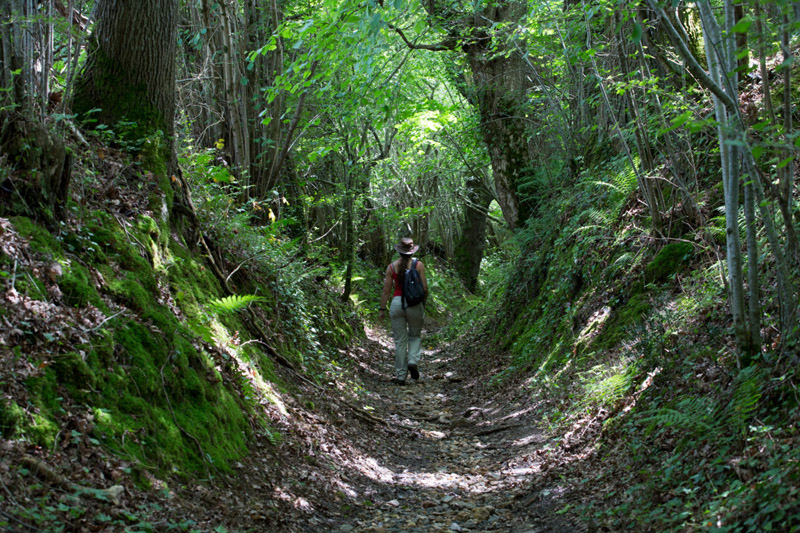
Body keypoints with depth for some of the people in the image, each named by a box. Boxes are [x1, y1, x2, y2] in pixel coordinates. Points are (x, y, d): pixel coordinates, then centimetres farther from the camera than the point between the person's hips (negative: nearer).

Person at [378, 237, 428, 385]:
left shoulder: (392, 266, 1)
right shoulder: (419, 265, -3)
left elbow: (386, 290, 1)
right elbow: (425, 287, -3)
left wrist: (382, 309, 7)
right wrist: (424, 303, 13)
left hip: (397, 303, 1)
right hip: (414, 304, -1)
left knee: (400, 340, 7)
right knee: (415, 336, 20)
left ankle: (401, 376, 8)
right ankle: (413, 361, -6)